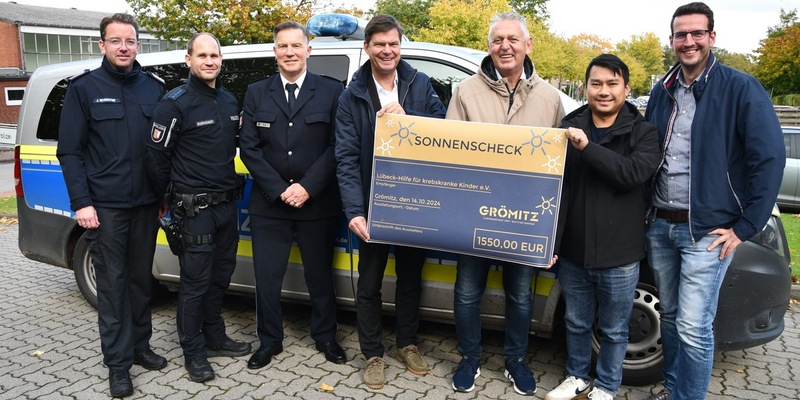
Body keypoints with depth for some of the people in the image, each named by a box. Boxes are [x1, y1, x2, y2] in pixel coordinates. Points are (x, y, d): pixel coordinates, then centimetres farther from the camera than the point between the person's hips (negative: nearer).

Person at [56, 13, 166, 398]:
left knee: (141, 279, 13)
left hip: (146, 204, 3)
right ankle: (118, 363, 13)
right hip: (105, 206, -3)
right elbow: (69, 151, -3)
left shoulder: (154, 87, 8)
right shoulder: (84, 88, -1)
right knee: (112, 284, 3)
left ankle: (140, 346, 28)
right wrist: (81, 202, -10)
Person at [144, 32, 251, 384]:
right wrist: (166, 198, 0)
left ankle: (214, 338, 30)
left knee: (220, 275, 15)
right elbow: (157, 154, -8)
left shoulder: (229, 100, 11)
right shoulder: (176, 102, -10)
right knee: (196, 281, 0)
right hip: (195, 208, -6)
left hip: (227, 203, 7)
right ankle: (193, 351, 15)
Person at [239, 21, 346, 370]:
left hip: (317, 203, -1)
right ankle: (269, 340, 27)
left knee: (320, 275, 12)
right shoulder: (256, 93, 7)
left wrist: (307, 187, -14)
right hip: (268, 204, 2)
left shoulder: (331, 91, 1)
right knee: (266, 277, 8)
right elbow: (249, 147, 1)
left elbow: (337, 146, -5)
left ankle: (325, 337, 31)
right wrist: (278, 189, -10)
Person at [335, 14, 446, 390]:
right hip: (373, 204, -2)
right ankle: (373, 355, 26)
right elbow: (346, 158, -9)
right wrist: (354, 211, -20)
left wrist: (405, 118, -20)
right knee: (370, 283, 8)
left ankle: (407, 345, 36)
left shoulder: (420, 84, 2)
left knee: (410, 277, 17)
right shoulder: (352, 96, -3)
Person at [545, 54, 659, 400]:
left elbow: (635, 173, -22)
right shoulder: (569, 128, 1)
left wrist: (587, 147, -29)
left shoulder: (643, 133, -2)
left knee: (614, 330, 14)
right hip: (573, 252, 2)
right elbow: (555, 187, -2)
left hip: (619, 255, -2)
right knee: (577, 323, 19)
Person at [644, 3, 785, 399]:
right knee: (670, 316, 17)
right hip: (660, 225, 6)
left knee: (693, 328, -5)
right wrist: (647, 209, 10)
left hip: (706, 230, -5)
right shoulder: (663, 91, 10)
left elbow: (770, 157, -11)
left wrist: (745, 227, -13)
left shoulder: (741, 88, -7)